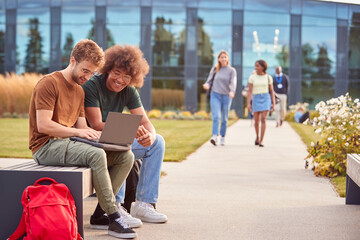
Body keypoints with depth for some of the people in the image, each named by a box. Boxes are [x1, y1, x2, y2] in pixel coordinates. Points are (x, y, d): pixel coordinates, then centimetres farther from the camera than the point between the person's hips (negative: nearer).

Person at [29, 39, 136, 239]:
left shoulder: (79, 91, 21)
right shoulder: (49, 84, -8)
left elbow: (82, 127, 14)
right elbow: (43, 126, -17)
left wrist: (95, 134, -7)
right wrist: (78, 132, -20)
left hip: (69, 143, 9)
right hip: (46, 147, -9)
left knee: (126, 156, -9)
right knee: (97, 155, -35)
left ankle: (100, 213, -10)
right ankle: (113, 218, -28)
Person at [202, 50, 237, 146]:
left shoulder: (232, 70, 2)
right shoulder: (215, 69, 7)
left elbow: (233, 82, -11)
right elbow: (209, 80, 8)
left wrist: (232, 91, -31)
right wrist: (207, 84, -16)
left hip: (226, 96, 0)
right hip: (215, 95, 0)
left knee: (224, 119, 7)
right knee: (216, 116, -15)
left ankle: (223, 137, 21)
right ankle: (215, 136, -23)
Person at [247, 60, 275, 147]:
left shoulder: (268, 77, 4)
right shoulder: (252, 77, 2)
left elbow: (271, 91, 7)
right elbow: (250, 91, -2)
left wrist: (273, 103, 2)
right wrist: (248, 103, -10)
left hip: (266, 98, -1)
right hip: (256, 99, 1)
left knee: (263, 119, -14)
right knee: (256, 121, 7)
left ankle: (261, 141, -15)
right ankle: (257, 136, 34)